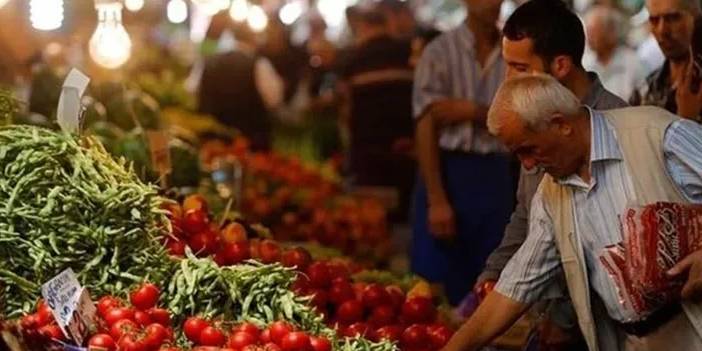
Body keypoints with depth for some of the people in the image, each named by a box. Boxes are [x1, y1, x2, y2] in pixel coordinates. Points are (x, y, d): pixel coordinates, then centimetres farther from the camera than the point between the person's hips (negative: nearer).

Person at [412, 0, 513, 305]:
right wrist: (437, 200, -14)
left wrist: (473, 111, -14)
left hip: (496, 175, 3)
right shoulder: (440, 52, -4)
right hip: (449, 171, -3)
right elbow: (426, 128, -8)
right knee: (438, 286, 0)